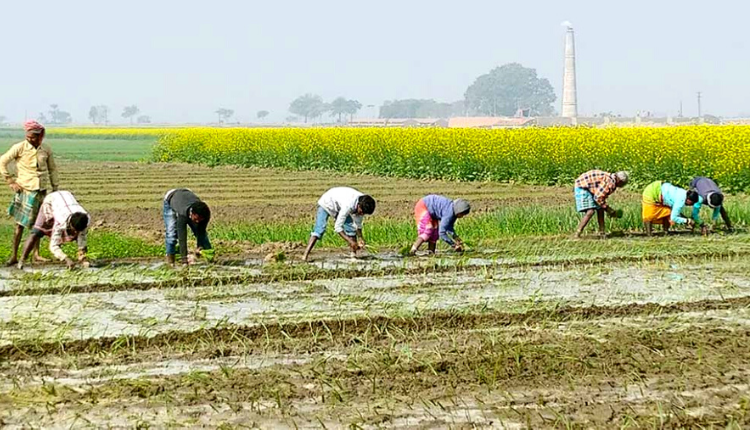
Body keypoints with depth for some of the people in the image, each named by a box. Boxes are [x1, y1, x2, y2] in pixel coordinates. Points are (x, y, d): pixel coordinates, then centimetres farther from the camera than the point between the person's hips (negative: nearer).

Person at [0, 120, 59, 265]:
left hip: (43, 190, 4)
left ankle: (36, 254, 16)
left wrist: (55, 188, 14)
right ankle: (14, 256, -1)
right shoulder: (19, 148, -5)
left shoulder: (46, 150, 6)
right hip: (26, 190, -4)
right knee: (20, 223, -5)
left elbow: (52, 170, 17)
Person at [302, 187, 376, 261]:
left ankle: (354, 255, -4)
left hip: (339, 206, 7)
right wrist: (350, 241, -39)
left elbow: (358, 224, -4)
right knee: (319, 229, -21)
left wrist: (360, 238, -16)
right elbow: (338, 227, -38)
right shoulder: (348, 206, -43)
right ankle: (305, 256, -27)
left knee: (351, 227, -10)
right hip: (326, 203, -7)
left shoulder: (362, 204, -21)